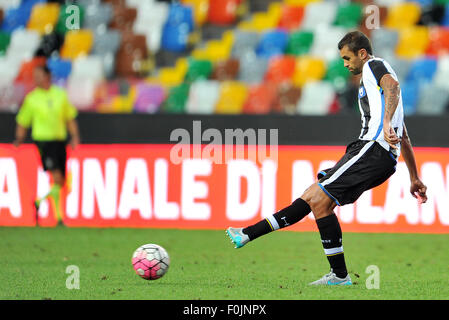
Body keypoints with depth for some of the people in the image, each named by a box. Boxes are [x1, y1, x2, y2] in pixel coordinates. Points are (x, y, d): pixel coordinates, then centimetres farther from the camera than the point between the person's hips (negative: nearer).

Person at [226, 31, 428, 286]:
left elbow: (392, 86, -23)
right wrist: (415, 179, 33)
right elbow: (405, 138, 33)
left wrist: (386, 122, -38)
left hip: (374, 148, -10)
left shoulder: (375, 65, 3)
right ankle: (248, 234, 10)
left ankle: (340, 276, -15)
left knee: (319, 200, -15)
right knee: (313, 196, 8)